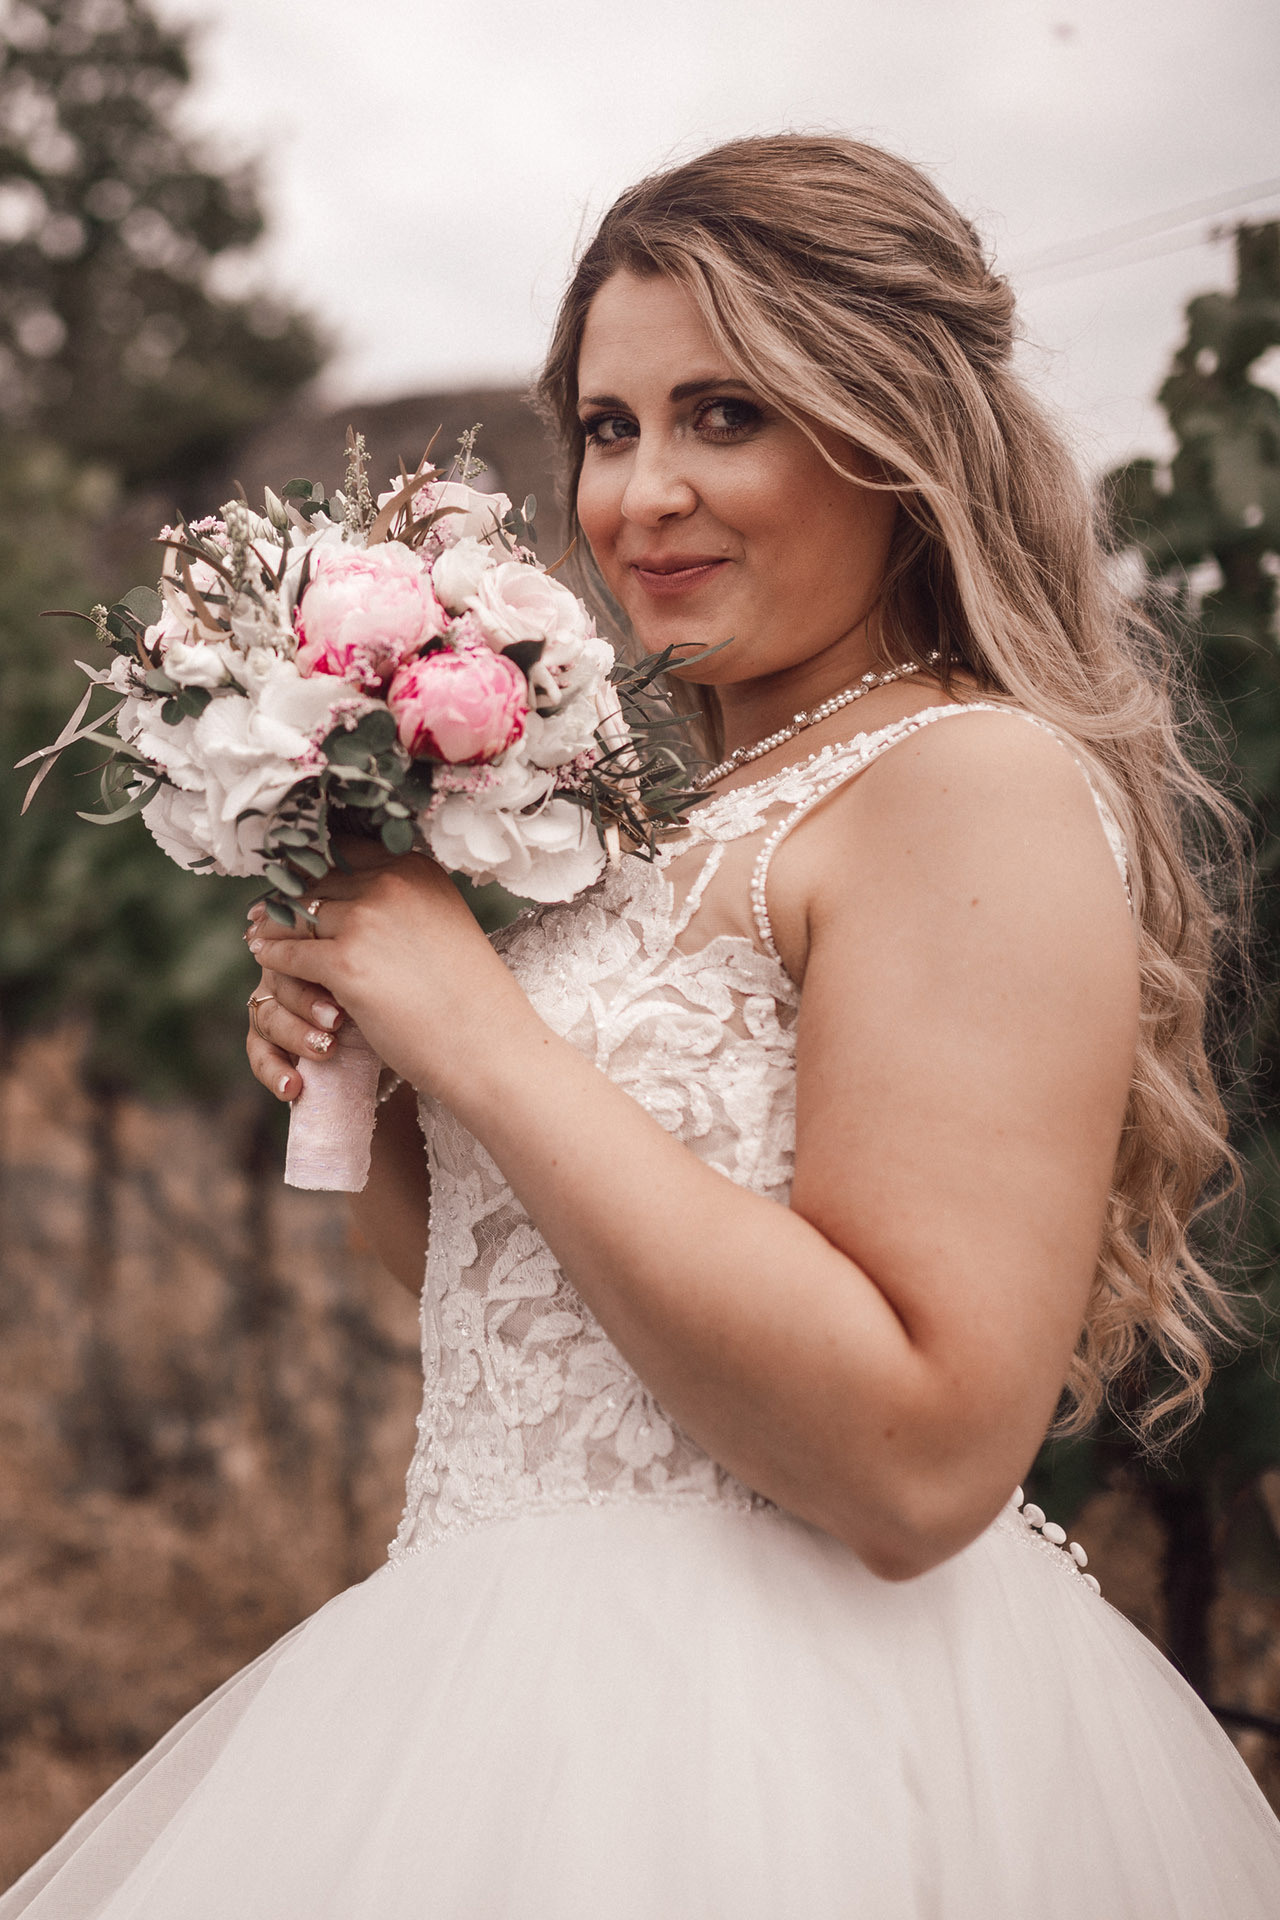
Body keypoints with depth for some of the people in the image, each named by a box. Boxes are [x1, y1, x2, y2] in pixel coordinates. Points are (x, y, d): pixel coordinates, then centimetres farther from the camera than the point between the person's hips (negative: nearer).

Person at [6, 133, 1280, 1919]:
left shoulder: (976, 783, -16)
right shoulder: (681, 807, 9)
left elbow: (917, 1458, -26)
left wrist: (470, 1022, -21)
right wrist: (355, 1082, -3)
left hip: (787, 1754, -8)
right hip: (535, 1686, 8)